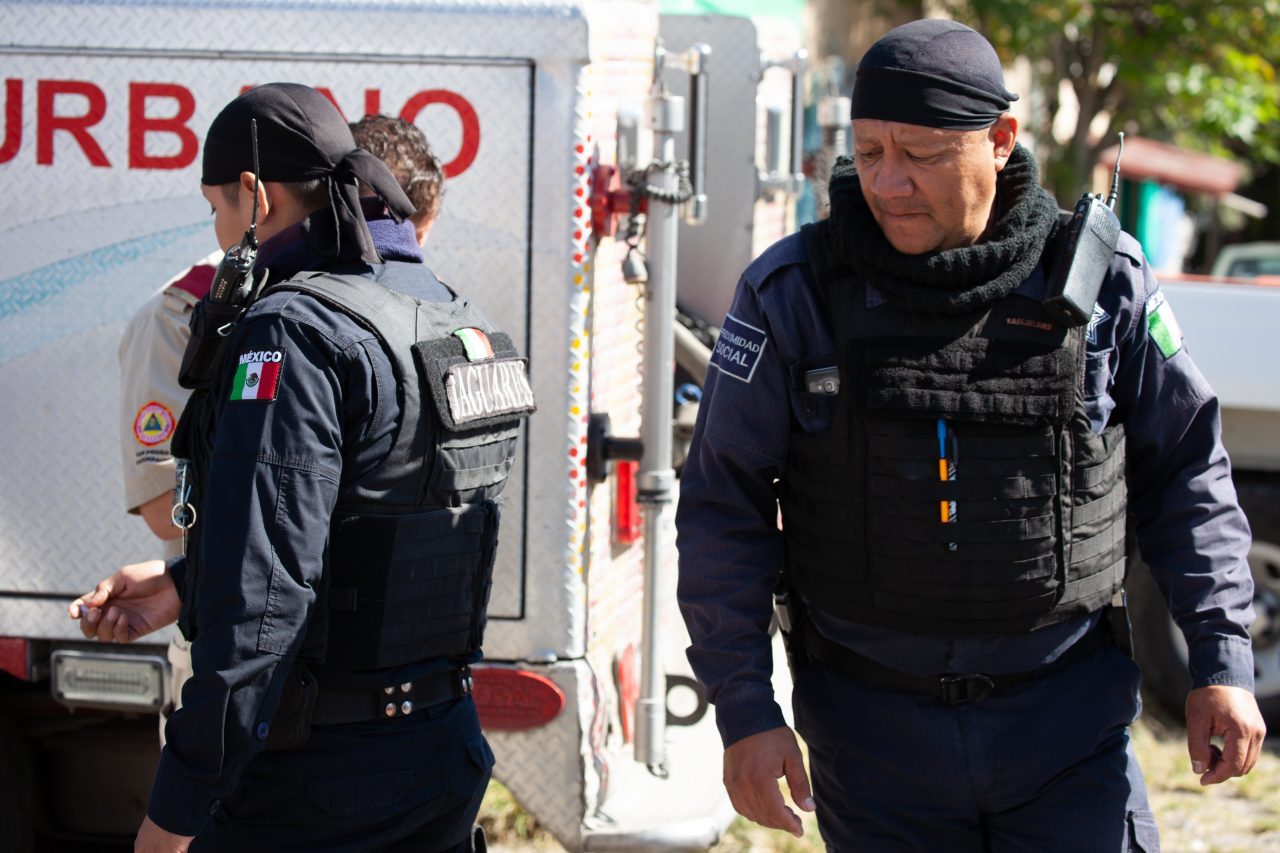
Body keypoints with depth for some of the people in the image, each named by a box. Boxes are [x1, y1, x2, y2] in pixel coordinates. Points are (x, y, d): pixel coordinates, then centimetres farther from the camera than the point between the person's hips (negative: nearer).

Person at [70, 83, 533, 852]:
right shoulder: (455, 320, 11)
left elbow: (262, 595, -23)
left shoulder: (294, 335, -17)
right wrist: (184, 588, 14)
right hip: (443, 753, 8)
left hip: (315, 781, -8)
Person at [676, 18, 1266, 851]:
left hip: (1067, 720, 0)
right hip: (872, 731, 0)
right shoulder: (791, 294, -6)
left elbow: (1186, 476, 6)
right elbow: (724, 511, -2)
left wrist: (1223, 663, 0)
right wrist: (745, 713, -6)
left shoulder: (1102, 282, -3)